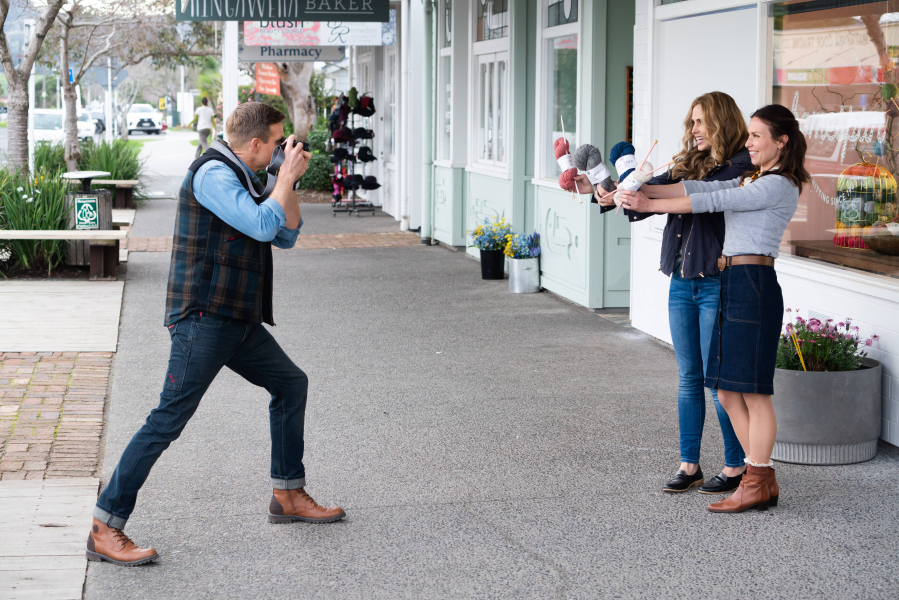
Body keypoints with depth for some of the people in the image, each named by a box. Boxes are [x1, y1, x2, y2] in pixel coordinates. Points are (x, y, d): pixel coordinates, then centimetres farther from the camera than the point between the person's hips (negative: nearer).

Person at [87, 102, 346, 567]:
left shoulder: (240, 179, 18)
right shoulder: (213, 173, -13)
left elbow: (286, 236, 20)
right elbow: (262, 226, -24)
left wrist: (288, 181, 9)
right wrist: (286, 177, -10)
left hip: (238, 320, 10)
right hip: (204, 319, -10)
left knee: (290, 383, 16)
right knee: (169, 419, -12)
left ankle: (287, 496, 26)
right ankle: (105, 530, -9)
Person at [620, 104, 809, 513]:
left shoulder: (778, 185, -9)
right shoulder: (752, 180, 20)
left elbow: (712, 201, -11)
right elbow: (704, 188, 11)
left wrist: (650, 204, -7)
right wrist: (640, 190, 2)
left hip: (754, 284, -10)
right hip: (731, 284, 10)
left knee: (752, 390, -5)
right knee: (728, 391, 9)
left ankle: (756, 486, 2)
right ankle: (763, 480, 15)